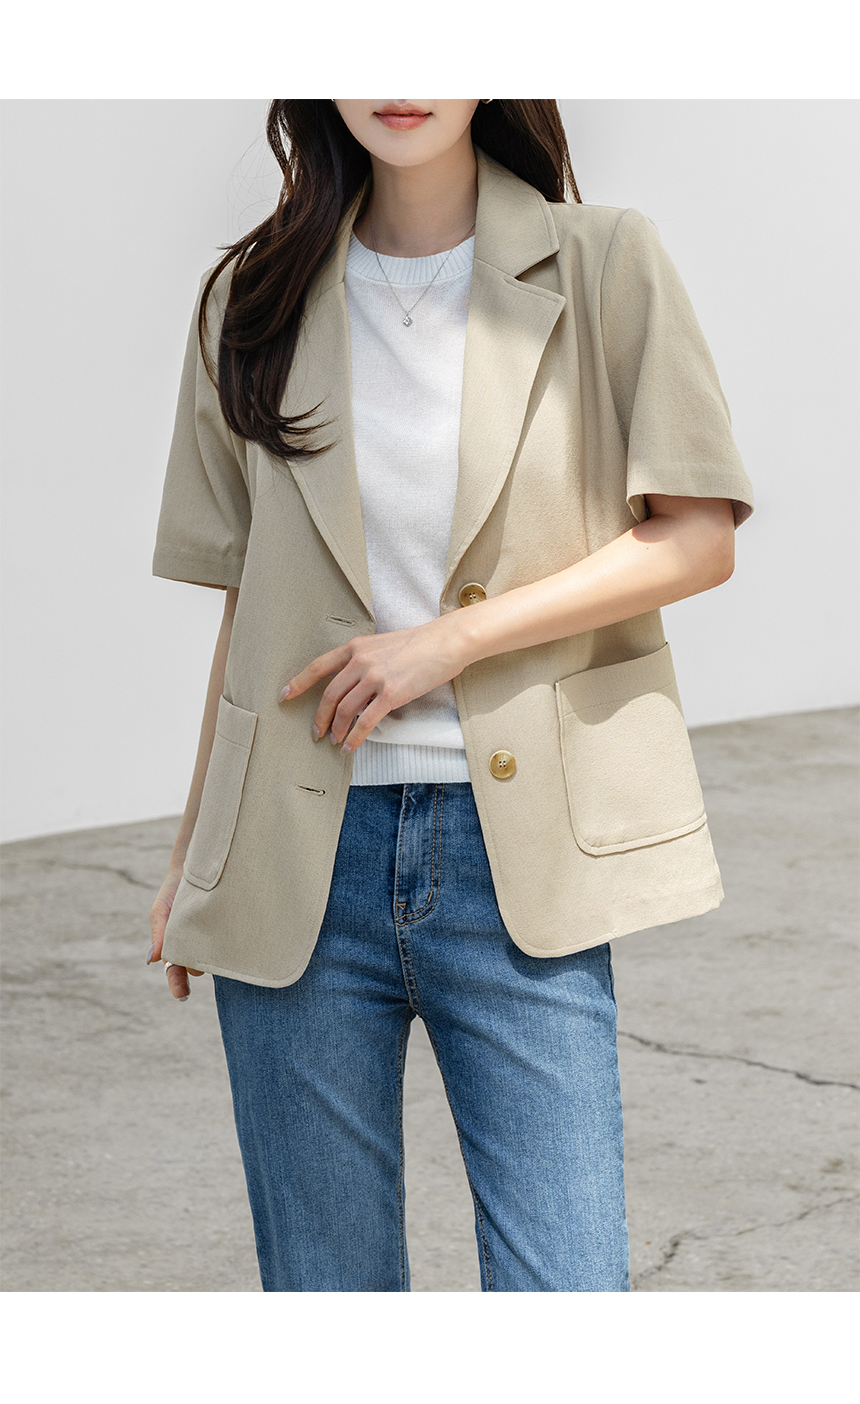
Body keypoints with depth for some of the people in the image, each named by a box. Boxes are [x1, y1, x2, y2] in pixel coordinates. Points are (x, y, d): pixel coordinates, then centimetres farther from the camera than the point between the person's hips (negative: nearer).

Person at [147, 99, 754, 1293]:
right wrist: (192, 853, 15)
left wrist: (452, 640, -11)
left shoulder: (603, 266, 1)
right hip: (299, 861, 2)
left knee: (565, 1286, -8)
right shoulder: (254, 301, 8)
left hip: (521, 848, -2)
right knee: (327, 1287, 7)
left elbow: (698, 538, -4)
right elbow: (248, 601, 14)